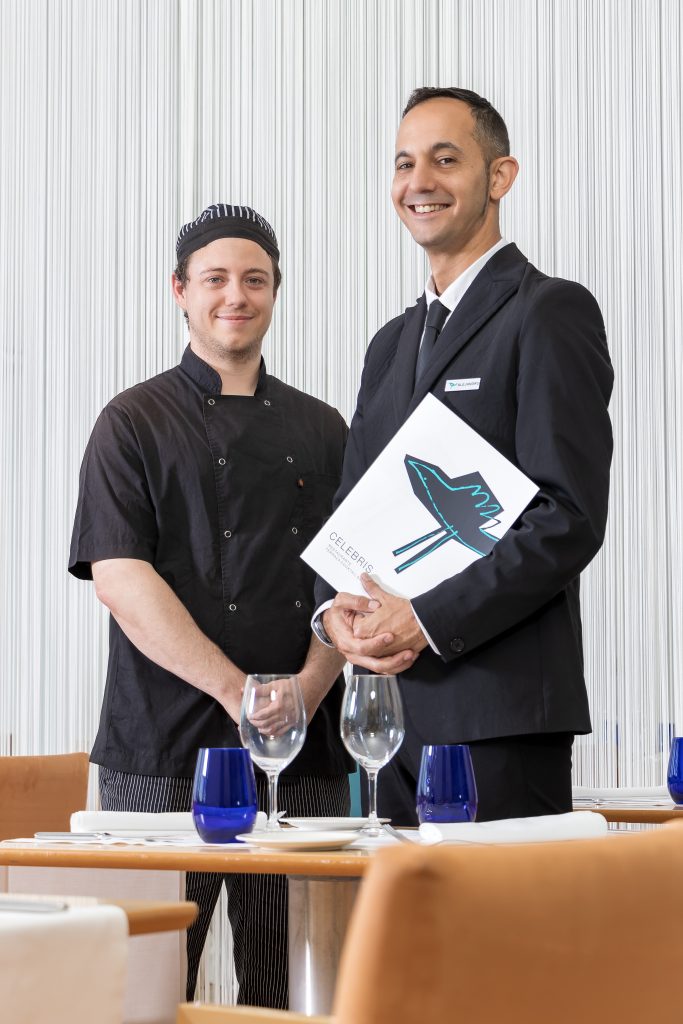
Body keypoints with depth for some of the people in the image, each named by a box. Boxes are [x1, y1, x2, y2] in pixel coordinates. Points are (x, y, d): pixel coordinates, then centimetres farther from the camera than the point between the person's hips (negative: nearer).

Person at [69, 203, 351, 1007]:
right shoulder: (134, 422, 5)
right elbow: (119, 579, -6)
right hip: (164, 755, -3)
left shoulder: (321, 430, 16)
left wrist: (306, 690, -9)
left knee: (291, 984, 2)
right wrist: (238, 692, -15)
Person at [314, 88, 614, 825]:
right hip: (395, 707, 7)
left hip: (502, 710, -7)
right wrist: (334, 610, -2)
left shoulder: (550, 314, -4)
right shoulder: (393, 342, 21)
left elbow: (570, 517, -13)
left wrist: (428, 621, -17)